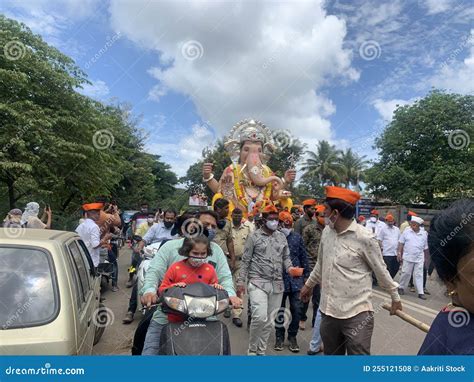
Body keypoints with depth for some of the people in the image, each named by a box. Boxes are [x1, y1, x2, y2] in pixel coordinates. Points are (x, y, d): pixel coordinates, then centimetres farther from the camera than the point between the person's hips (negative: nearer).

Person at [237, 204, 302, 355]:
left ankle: (261, 350, 28)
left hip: (277, 284, 5)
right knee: (260, 317, -17)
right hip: (258, 282, -4)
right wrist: (241, 280, -4)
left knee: (269, 320, 10)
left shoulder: (282, 237, 11)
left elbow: (286, 257, 16)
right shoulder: (254, 236, -1)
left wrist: (290, 268, -5)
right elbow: (246, 260, 0)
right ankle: (252, 349, 7)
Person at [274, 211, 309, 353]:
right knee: (279, 310, 12)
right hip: (279, 279, -2)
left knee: (297, 309, 5)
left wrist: (306, 276, 7)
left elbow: (303, 257, 7)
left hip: (296, 279, 2)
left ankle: (292, 336, 24)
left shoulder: (297, 237, 1)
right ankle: (279, 336, 29)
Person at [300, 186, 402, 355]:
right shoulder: (326, 232, 2)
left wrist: (395, 297, 8)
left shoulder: (364, 238, -16)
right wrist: (309, 284, 28)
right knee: (332, 354, 20)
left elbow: (381, 271, -3)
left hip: (357, 314, -6)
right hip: (328, 312, 6)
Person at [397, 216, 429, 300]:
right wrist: (399, 253, -5)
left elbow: (425, 248, 9)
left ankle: (421, 292, 6)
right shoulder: (406, 231, -3)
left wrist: (425, 258, 11)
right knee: (406, 273, 5)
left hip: (419, 258, 1)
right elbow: (401, 243, 1)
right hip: (407, 257, -1)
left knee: (419, 275, 3)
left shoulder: (424, 234, 3)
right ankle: (402, 288, 21)